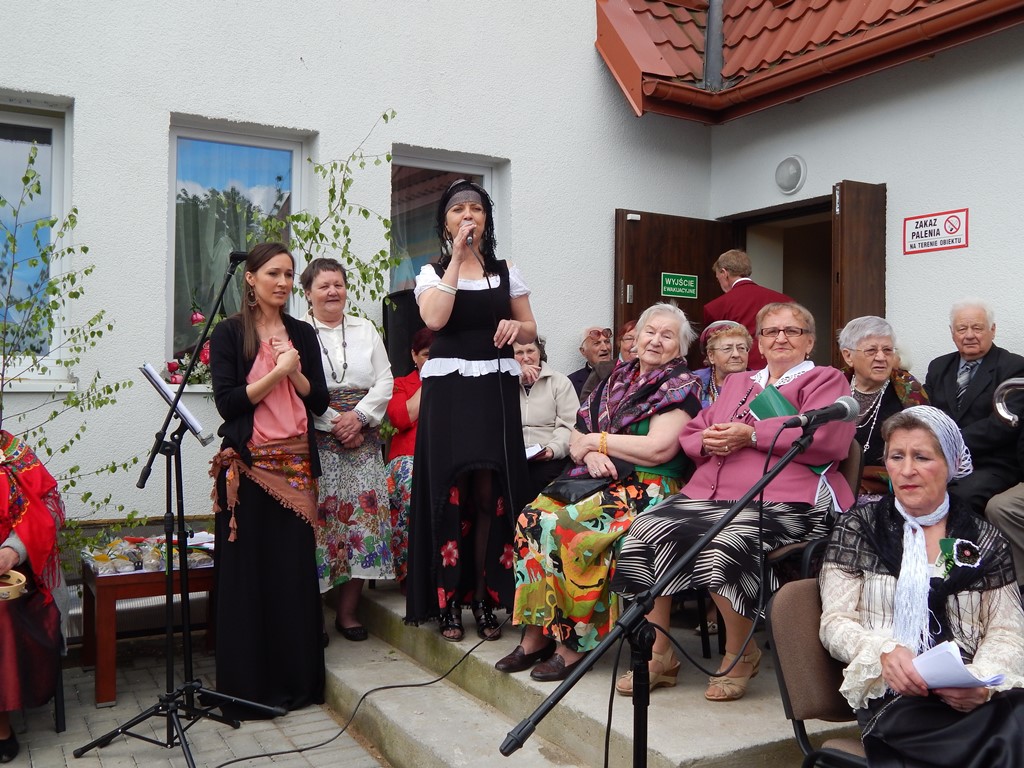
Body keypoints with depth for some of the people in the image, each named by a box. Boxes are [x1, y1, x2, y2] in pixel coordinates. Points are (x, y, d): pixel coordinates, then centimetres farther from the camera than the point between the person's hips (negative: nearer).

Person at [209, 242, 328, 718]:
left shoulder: (303, 334, 13)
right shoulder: (228, 333, 1)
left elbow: (319, 401, 8)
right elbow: (227, 402, -8)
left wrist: (294, 371, -8)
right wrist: (276, 372, -11)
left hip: (295, 465, 3)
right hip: (248, 465, -3)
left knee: (295, 569, 5)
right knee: (247, 572, 1)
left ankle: (297, 679, 17)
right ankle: (246, 686, 12)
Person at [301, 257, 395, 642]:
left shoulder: (365, 329, 15)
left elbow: (385, 381, 8)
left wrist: (359, 416, -7)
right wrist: (334, 422, -11)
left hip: (362, 437, 4)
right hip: (316, 437, -3)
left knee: (361, 514, -1)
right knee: (319, 516, -7)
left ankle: (348, 610, 8)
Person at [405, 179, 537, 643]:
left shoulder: (506, 273, 12)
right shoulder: (433, 272, 6)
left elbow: (531, 330, 16)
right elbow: (434, 319, -14)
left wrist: (516, 327, -7)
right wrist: (457, 259, -10)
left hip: (495, 390, 2)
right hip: (448, 389, -2)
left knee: (491, 495, 1)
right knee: (449, 494, -3)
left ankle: (484, 599, 12)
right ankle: (447, 602, 7)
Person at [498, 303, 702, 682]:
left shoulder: (682, 385, 0)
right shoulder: (618, 379, 18)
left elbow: (660, 448, -15)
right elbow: (577, 440, 16)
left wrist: (597, 440, -6)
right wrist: (591, 454, -8)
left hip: (650, 487, -6)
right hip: (602, 480, 6)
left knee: (566, 525, -28)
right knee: (533, 517, -18)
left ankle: (573, 642, -15)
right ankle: (536, 634, -13)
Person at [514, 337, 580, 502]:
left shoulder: (560, 382, 12)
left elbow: (569, 425, 2)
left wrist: (553, 449, -17)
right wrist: (516, 377, -4)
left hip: (548, 457, -1)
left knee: (538, 478, -33)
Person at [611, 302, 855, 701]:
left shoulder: (826, 380, 14)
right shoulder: (736, 383, 32)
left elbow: (824, 439, -5)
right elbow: (691, 434, 27)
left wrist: (750, 434, -6)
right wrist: (710, 441, 2)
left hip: (782, 500, -5)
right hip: (709, 494, 6)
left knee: (725, 543, -36)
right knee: (646, 530, -21)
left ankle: (740, 655, -10)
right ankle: (658, 654, -10)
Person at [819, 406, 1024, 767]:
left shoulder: (984, 541, 16)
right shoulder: (858, 527, 10)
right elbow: (835, 622, 4)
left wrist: (983, 683, -12)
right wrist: (884, 652, -17)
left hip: (968, 695, 3)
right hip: (890, 695, -3)